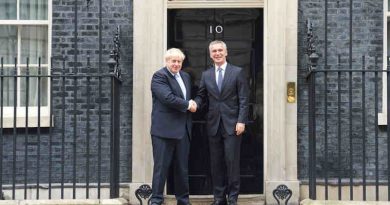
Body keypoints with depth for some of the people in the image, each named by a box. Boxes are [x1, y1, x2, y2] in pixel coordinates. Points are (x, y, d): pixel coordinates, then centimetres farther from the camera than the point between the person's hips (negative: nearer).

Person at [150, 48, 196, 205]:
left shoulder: (186, 77, 18)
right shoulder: (159, 76, -7)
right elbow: (168, 98, -20)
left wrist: (191, 104, 1)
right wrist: (187, 105, -9)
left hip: (183, 130, 7)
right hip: (164, 129, -7)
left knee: (182, 168, 12)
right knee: (161, 167, -3)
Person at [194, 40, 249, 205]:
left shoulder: (237, 72, 2)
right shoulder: (206, 75, 12)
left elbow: (243, 99, -2)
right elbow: (201, 95, 12)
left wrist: (241, 121, -10)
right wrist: (195, 103, -11)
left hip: (232, 124, -3)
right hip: (213, 124, 3)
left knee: (232, 161, -3)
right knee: (216, 162, 6)